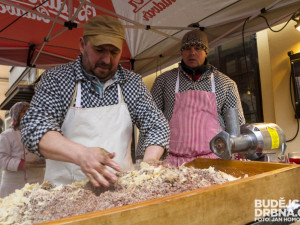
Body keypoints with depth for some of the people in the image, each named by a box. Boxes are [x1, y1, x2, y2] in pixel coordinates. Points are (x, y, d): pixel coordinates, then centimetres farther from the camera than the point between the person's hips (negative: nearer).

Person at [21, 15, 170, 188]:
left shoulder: (133, 83, 3)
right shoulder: (55, 79, -1)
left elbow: (157, 126, 2)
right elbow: (34, 128, -10)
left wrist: (148, 166, -16)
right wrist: (81, 155, -27)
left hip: (121, 186, 1)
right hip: (65, 189, 0)